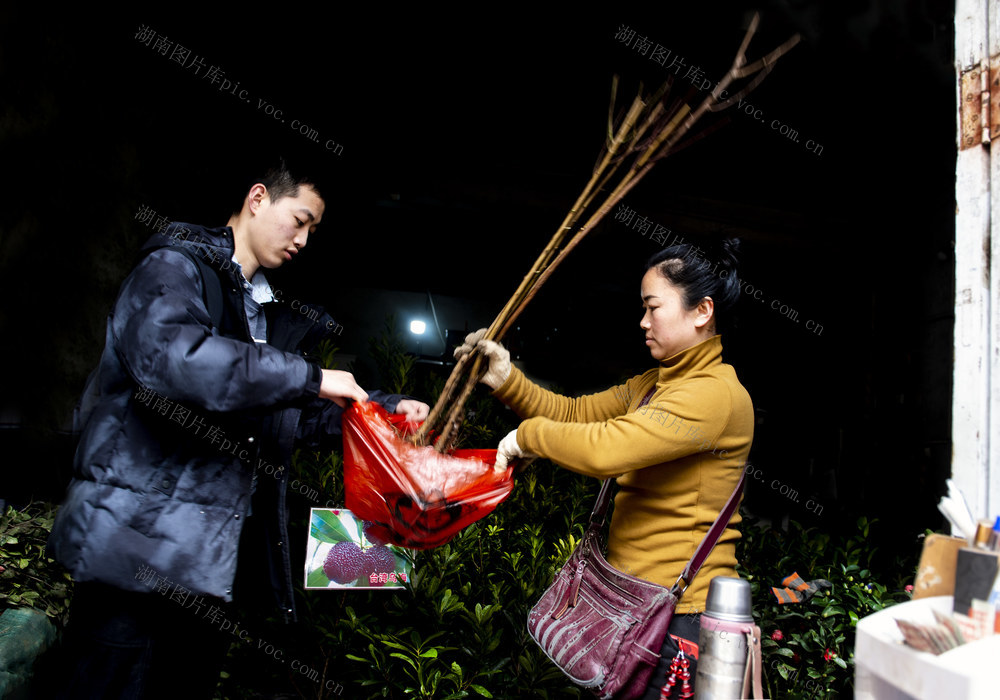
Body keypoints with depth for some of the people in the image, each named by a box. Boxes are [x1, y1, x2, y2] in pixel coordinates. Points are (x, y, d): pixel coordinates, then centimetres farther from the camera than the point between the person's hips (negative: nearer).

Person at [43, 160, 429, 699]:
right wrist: (309, 377, -23)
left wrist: (389, 410, 10)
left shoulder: (272, 315, 19)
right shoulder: (175, 266, -5)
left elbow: (300, 417, 25)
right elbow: (168, 354, -28)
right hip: (142, 547, -7)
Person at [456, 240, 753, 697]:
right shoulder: (654, 385, 12)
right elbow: (574, 414, 13)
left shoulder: (717, 394, -21)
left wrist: (528, 436, -16)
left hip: (677, 610, -9)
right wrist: (506, 380, 0)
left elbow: (604, 448, -31)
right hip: (634, 593, 9)